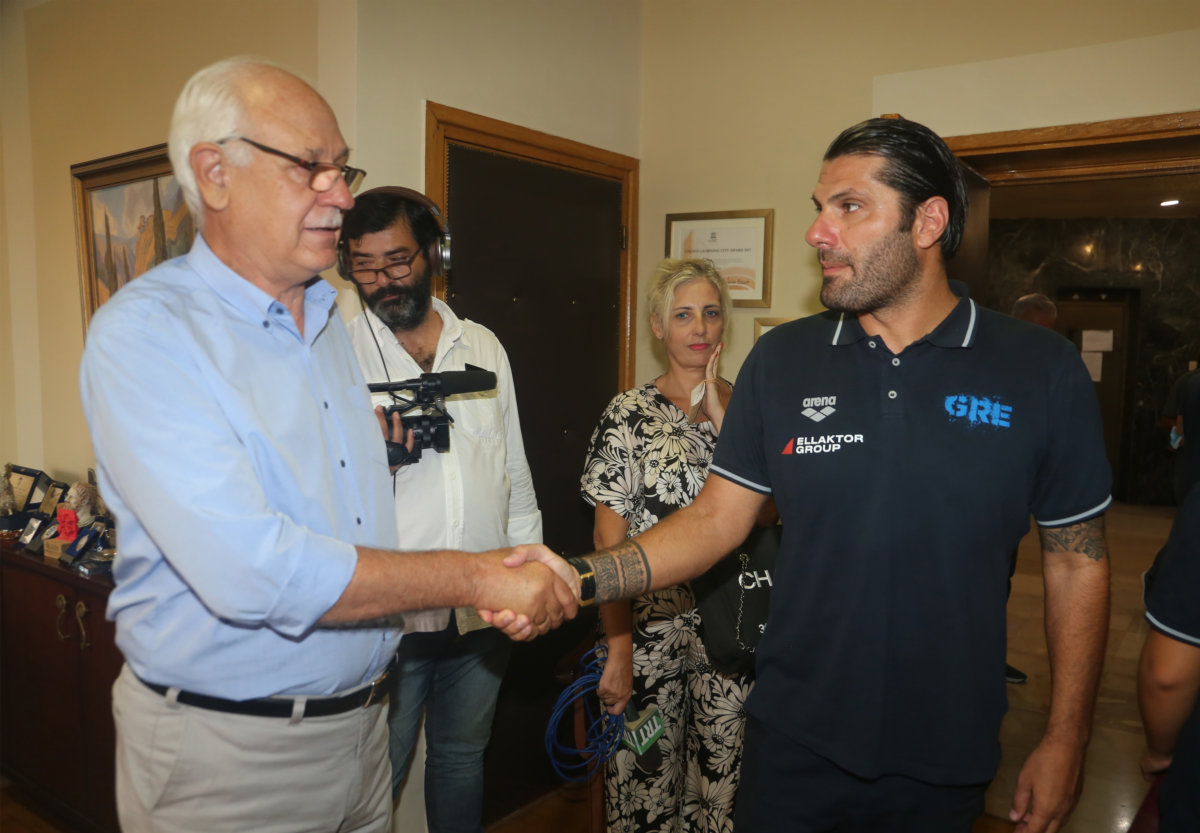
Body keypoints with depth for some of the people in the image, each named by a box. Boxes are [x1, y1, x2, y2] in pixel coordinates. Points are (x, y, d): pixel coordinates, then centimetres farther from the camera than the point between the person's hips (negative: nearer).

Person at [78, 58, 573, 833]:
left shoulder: (330, 319, 8)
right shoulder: (144, 333, -19)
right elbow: (250, 573, -30)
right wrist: (476, 578, -24)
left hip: (363, 713, 7)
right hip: (226, 748, -7)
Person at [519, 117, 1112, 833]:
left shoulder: (1041, 371, -8)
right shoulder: (781, 360, -4)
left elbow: (1078, 561, -2)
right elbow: (716, 518, -4)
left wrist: (1066, 738, -1)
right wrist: (580, 578, -18)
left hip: (948, 760, 0)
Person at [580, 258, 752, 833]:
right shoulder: (629, 415, -5)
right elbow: (609, 541, -6)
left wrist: (718, 414, -12)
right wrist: (618, 649, -9)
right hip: (648, 627, -2)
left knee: (724, 782, 11)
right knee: (645, 778, 10)